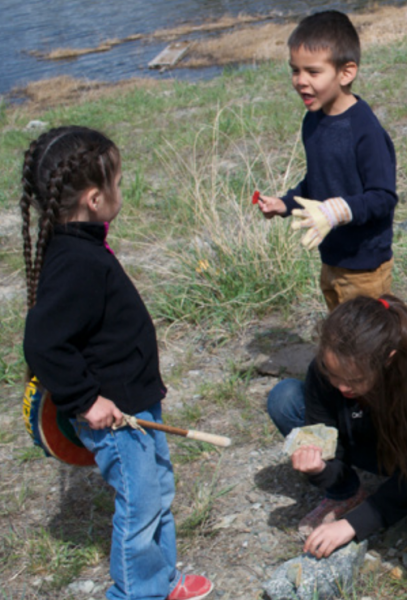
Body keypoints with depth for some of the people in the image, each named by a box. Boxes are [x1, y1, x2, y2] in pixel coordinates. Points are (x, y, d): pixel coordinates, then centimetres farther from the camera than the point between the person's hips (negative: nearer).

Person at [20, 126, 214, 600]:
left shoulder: (76, 248, 3)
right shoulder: (77, 264, -29)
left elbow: (64, 333, 15)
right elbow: (43, 344, -31)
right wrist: (86, 400, -24)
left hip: (134, 402, 10)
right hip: (113, 415, -10)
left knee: (158, 490, 23)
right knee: (139, 507, 6)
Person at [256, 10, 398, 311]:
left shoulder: (365, 130, -25)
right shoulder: (313, 122, 3)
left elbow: (383, 196, -24)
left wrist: (336, 212, -36)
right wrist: (284, 204, 5)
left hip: (365, 265, -8)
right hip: (331, 260, 8)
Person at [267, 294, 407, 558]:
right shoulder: (324, 371, -27)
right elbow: (334, 462, -18)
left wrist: (352, 524, -33)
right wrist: (319, 468, -41)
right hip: (366, 445, 4)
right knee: (285, 397, -19)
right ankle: (347, 497, -4)